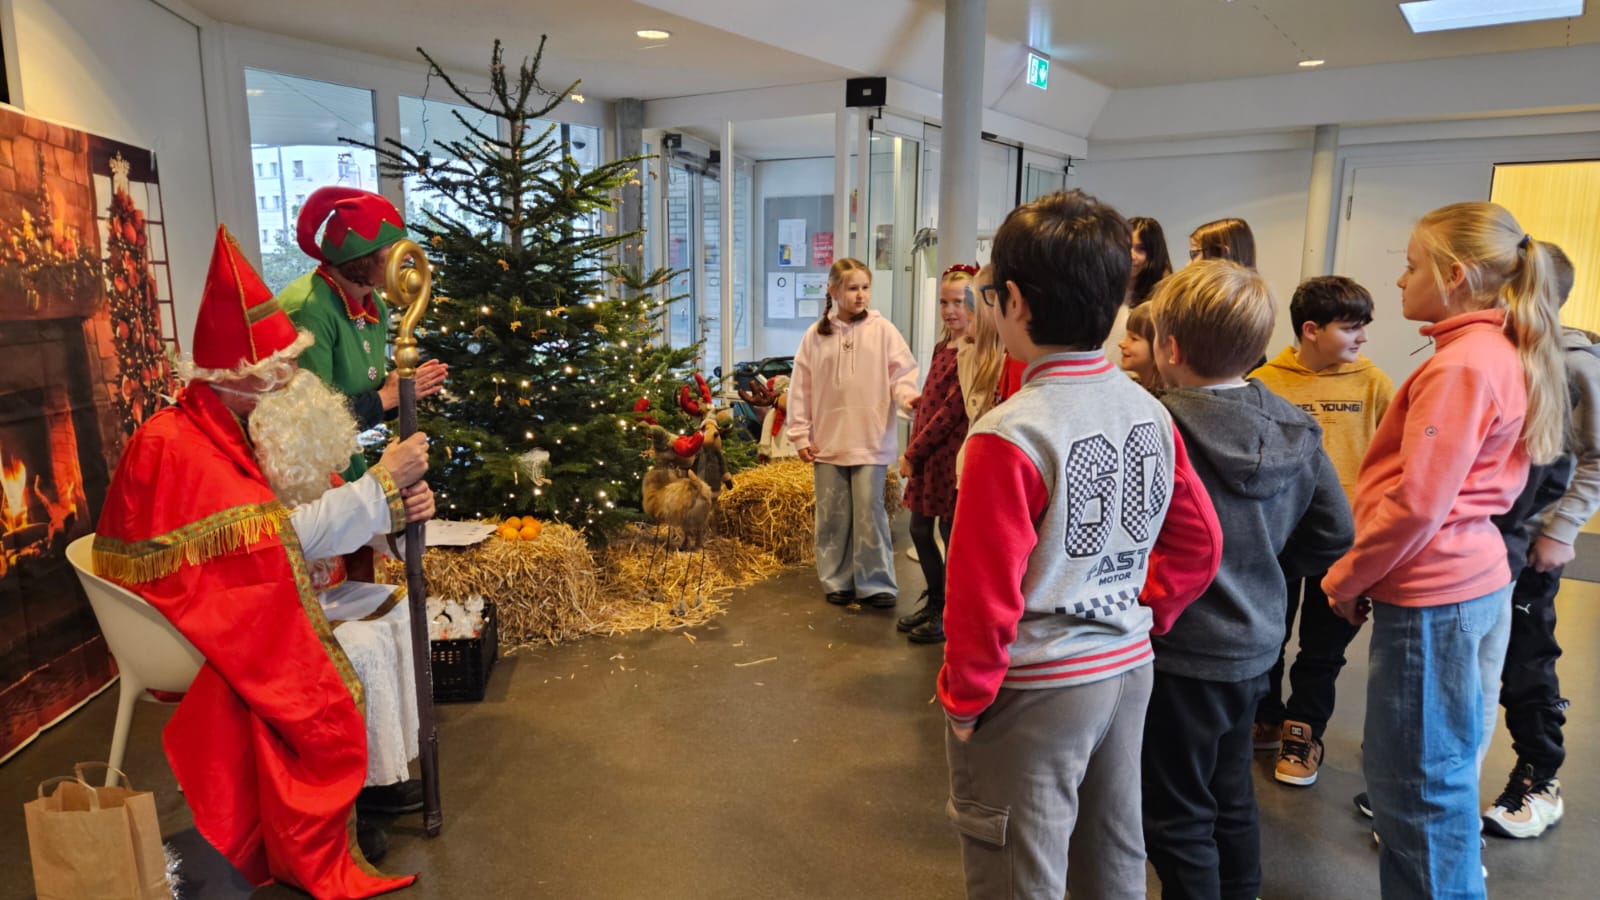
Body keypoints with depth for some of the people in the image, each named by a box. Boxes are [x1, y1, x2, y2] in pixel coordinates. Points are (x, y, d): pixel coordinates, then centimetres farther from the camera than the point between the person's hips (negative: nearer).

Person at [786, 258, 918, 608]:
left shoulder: (882, 330, -1)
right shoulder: (816, 335, 4)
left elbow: (902, 371, -1)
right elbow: (800, 387, 5)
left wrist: (907, 395, -23)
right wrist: (800, 435, 2)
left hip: (871, 441, -2)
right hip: (827, 443, 2)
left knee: (869, 511, -1)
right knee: (833, 514, 10)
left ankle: (876, 583, 10)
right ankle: (837, 580, 23)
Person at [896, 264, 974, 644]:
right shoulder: (942, 346, 13)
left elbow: (952, 409, -18)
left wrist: (913, 453, -13)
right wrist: (913, 452, 7)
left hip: (952, 454, -9)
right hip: (926, 454, 9)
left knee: (951, 533, 3)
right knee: (920, 530, 16)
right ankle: (935, 602, 33)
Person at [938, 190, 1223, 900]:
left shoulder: (1010, 434, -23)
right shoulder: (1150, 414, -1)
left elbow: (983, 593, -22)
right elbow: (1199, 542, 6)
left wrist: (964, 699, -9)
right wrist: (1143, 614, 12)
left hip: (1035, 693, -6)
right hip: (1128, 670, 7)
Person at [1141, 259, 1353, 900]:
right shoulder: (1294, 429, -3)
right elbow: (1334, 534, 4)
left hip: (1181, 654, -7)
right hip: (1255, 646, 7)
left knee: (1177, 815, 11)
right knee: (1232, 794, 26)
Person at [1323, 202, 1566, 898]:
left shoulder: (1459, 366, -19)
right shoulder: (1504, 355, 9)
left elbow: (1415, 505, -21)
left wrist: (1345, 580, -7)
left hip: (1431, 594, -9)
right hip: (1479, 577, 9)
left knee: (1417, 782, 3)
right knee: (1446, 763, 22)